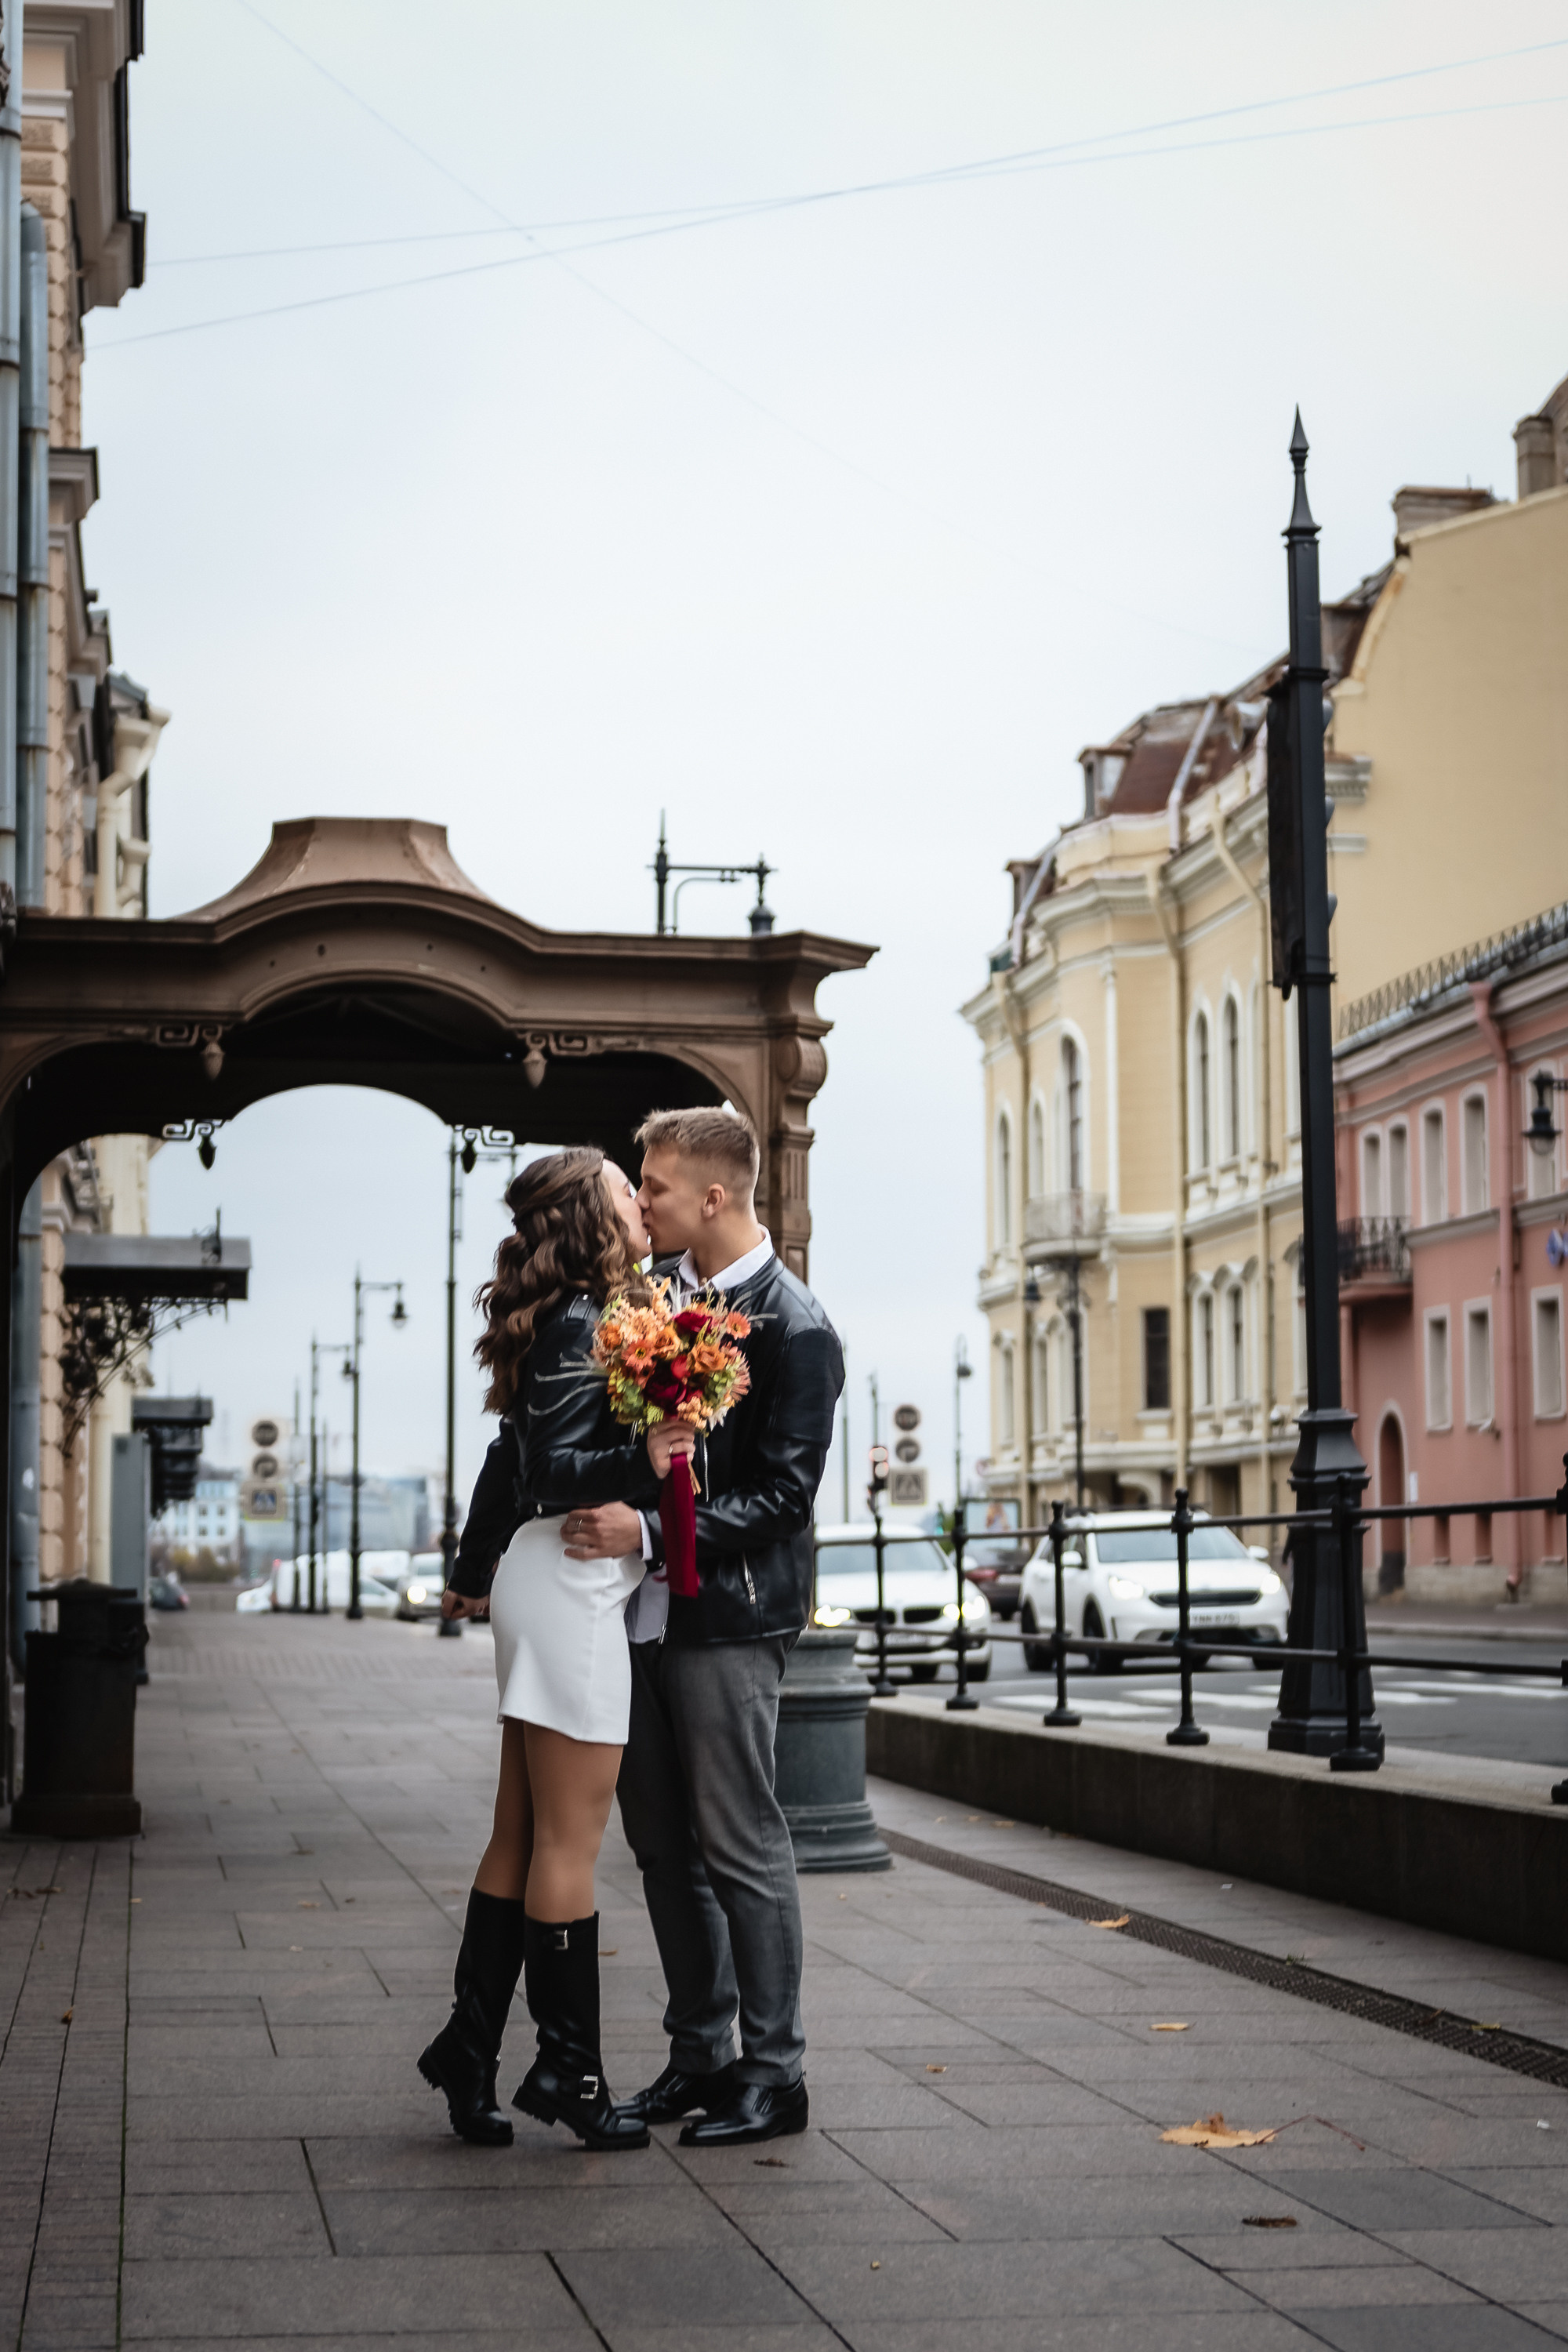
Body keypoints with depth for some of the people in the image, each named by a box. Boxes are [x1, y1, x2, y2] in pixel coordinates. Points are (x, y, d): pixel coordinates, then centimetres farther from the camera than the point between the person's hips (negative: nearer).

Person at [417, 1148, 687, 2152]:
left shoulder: (570, 1321, 17)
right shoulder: (579, 1325, -12)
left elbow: (514, 1458, 25)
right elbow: (549, 1471, -18)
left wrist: (476, 1574, 32)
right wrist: (643, 1463, -33)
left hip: (552, 1590, 10)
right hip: (573, 1590, -10)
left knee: (523, 1839, 12)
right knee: (569, 1844, -4)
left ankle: (471, 2048, 16)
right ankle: (568, 2069, 1)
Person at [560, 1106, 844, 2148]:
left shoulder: (795, 1329, -13)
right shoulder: (651, 1287, 9)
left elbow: (783, 1496, -16)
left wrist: (649, 1531, -23)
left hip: (729, 1615, -8)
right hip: (645, 1608, 8)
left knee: (739, 1844, -3)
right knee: (663, 1841, 12)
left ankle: (774, 2073, 7)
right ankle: (700, 2053, 23)